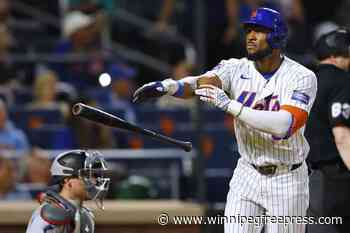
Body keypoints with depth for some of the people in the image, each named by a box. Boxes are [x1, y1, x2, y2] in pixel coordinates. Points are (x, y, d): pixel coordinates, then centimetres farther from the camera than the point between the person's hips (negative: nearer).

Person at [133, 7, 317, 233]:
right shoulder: (237, 69, -2)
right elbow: (202, 82, -21)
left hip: (286, 180, -3)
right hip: (247, 174, 3)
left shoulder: (302, 77, -14)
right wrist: (167, 86, -43)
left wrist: (230, 105, -35)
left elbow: (285, 125, -30)